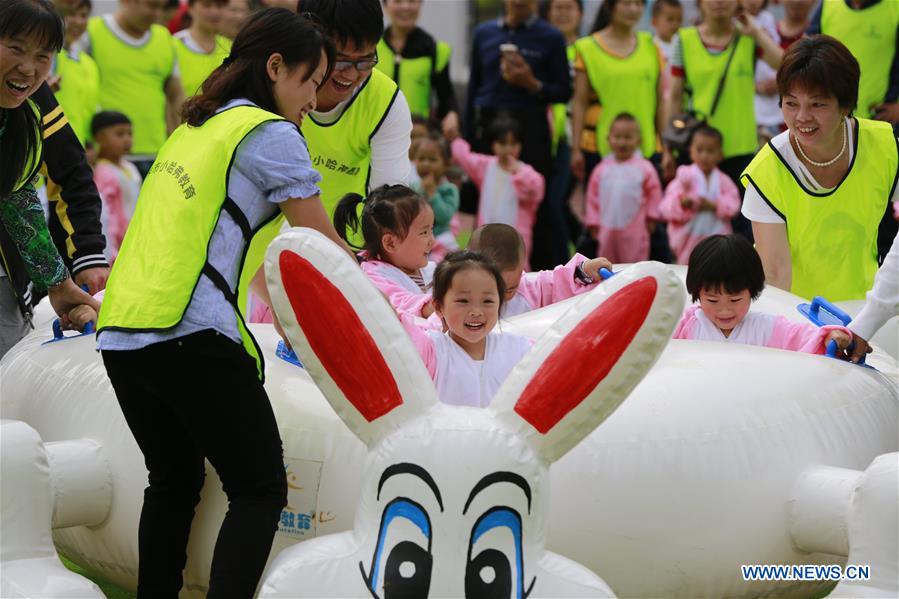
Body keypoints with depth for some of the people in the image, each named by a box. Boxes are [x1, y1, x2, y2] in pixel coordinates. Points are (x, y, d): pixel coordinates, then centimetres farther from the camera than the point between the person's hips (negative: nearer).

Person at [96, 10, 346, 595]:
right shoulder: (271, 134, -2)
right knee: (261, 489, -2)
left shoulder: (195, 129, 22)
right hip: (191, 334, -8)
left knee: (174, 481, 21)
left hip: (119, 334, 8)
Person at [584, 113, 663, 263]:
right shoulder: (602, 169, 5)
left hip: (634, 229, -4)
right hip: (607, 229, 4)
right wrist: (593, 222, 5)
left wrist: (651, 216, -2)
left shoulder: (644, 168, -5)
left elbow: (654, 193, 0)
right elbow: (593, 197, 8)